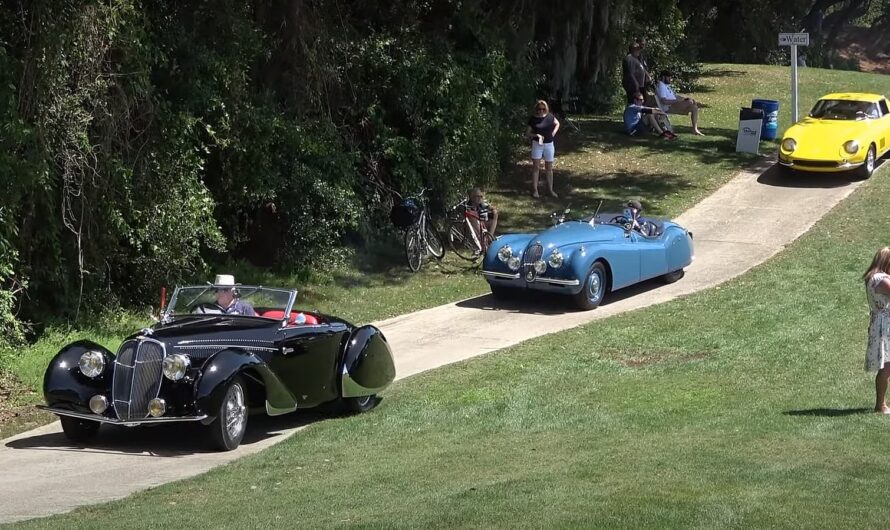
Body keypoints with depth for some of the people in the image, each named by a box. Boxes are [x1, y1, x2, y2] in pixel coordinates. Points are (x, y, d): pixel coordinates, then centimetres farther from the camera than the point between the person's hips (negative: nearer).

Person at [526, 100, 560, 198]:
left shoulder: (550, 117, -2)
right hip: (537, 145, -2)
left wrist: (553, 133, 2)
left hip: (549, 145, 2)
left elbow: (557, 123, 17)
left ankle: (550, 189, 20)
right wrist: (536, 135, -19)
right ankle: (535, 190, -1)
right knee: (536, 167, -5)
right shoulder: (533, 119, -7)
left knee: (549, 168, 10)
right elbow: (527, 133, -3)